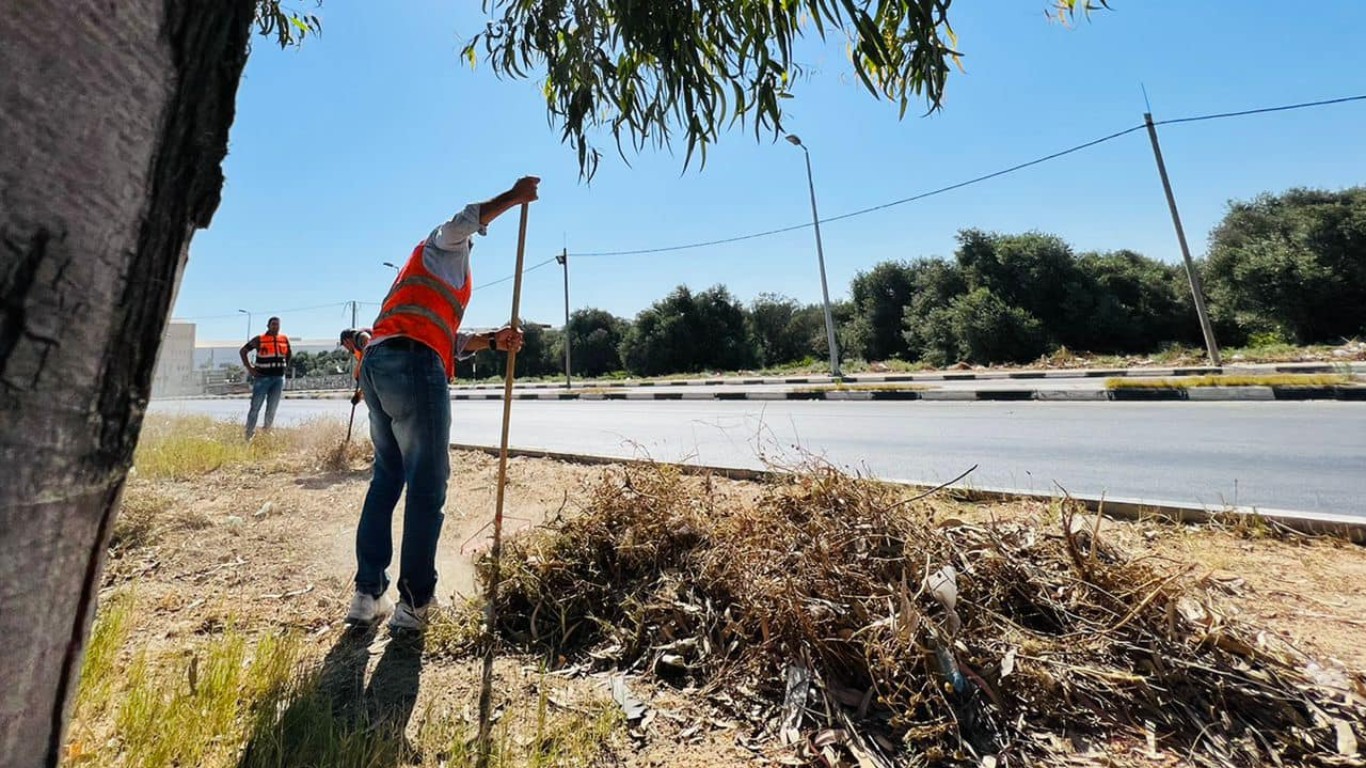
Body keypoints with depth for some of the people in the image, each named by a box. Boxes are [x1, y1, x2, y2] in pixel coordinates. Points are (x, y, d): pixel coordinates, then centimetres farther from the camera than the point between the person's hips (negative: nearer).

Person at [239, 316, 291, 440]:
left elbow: (289, 354, 23)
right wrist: (249, 368, -2)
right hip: (262, 377, -3)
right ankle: (249, 433, 8)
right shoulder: (259, 340, -2)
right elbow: (242, 351, 6)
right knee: (255, 407, -1)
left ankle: (266, 432, 20)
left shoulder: (284, 339, 8)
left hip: (278, 378, 3)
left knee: (272, 408, 9)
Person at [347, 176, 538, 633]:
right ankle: (414, 603, 0)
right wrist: (514, 197, -1)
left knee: (386, 479, 11)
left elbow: (449, 341, 24)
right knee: (427, 486, -6)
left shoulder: (423, 269, 36)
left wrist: (493, 341, 14)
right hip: (412, 366, -9)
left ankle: (368, 595, 14)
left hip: (375, 365, 9)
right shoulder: (445, 249, 16)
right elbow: (463, 222, -10)